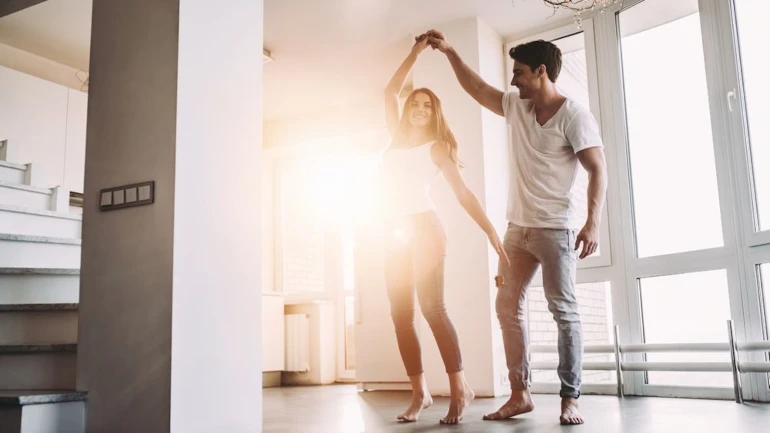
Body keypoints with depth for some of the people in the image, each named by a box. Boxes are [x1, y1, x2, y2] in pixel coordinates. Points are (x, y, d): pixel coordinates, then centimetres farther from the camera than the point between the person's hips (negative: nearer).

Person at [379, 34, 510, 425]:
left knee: (432, 309, -16)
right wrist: (415, 53, 27)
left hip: (423, 229, -5)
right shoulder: (397, 138, 19)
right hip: (395, 234, 5)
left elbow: (462, 193, -1)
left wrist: (492, 232, -9)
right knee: (401, 315, -3)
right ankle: (420, 394, -1)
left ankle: (459, 389, -13)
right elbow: (390, 92, 26)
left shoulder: (436, 146, 5)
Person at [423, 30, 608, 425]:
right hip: (518, 227, 7)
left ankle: (570, 399, 2)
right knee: (507, 306, 4)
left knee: (563, 310, -4)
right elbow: (476, 88, 21)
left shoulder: (573, 115, -8)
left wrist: (592, 222, -24)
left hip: (557, 228, -7)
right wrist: (449, 52, 15)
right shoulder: (516, 108, 12)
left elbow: (598, 170, -14)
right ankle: (520, 394, 10)